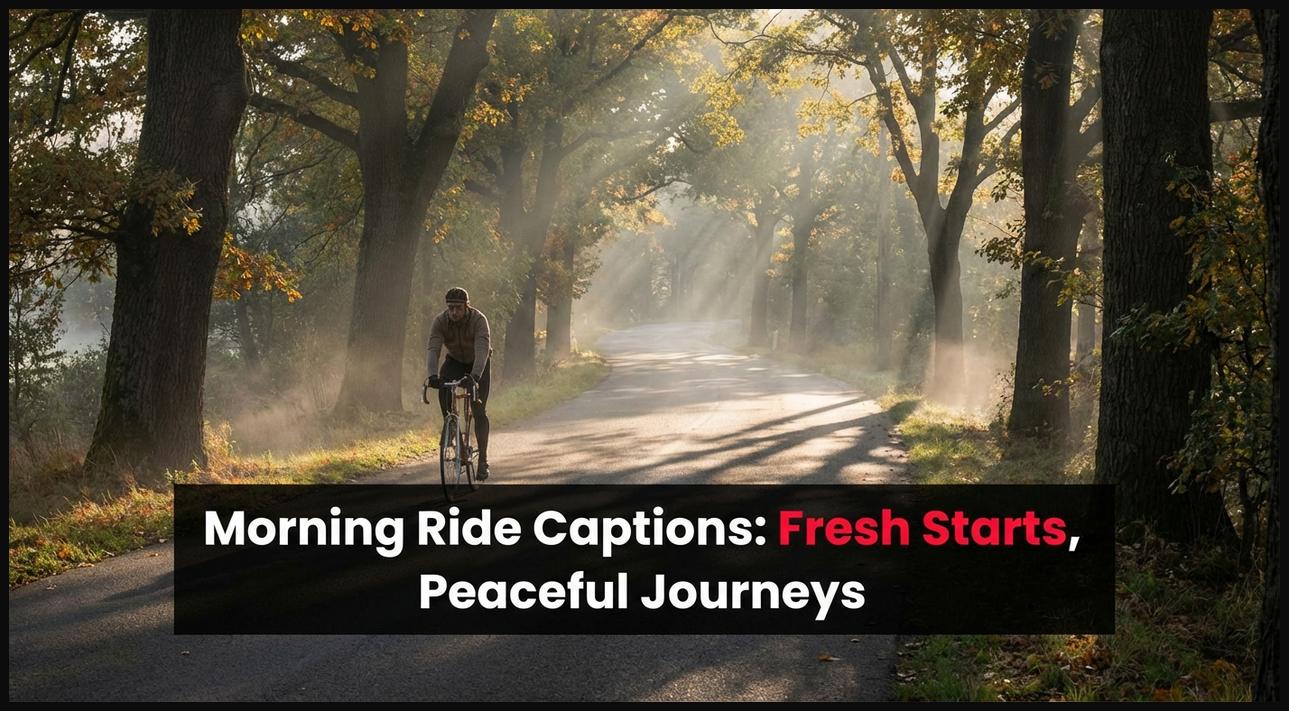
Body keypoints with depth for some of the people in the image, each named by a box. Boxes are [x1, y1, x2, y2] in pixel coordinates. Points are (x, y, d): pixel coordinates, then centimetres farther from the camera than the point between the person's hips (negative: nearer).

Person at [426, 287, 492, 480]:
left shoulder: (479, 319, -31)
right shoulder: (440, 322, -23)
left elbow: (482, 349, -42)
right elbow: (433, 349, -33)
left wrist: (475, 376, -57)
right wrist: (433, 375, -50)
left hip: (479, 363, -3)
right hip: (455, 361, 3)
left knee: (479, 410, -12)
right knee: (443, 390, -24)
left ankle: (483, 459, -7)